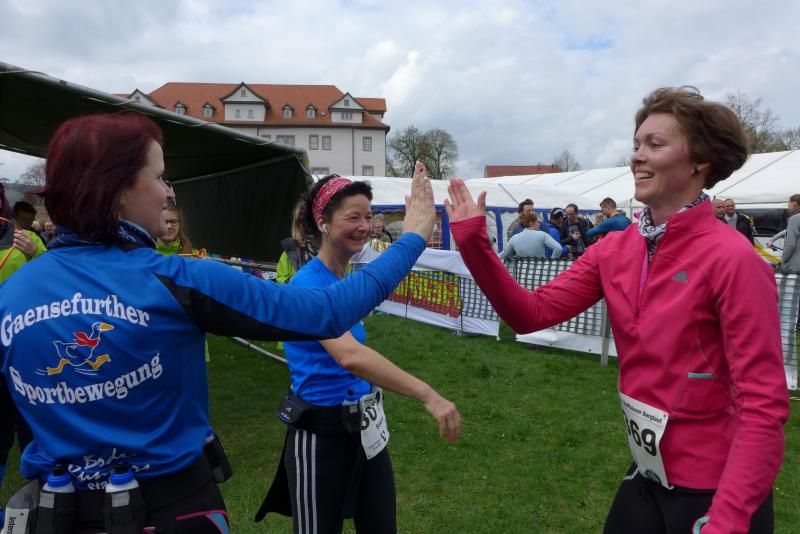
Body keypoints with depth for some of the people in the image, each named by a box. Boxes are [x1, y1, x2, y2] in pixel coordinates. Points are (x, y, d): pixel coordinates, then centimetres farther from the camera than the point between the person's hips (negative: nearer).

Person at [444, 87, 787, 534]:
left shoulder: (732, 259, -21)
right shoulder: (614, 250, -2)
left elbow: (764, 405, -20)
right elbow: (533, 313, -6)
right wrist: (473, 243, -15)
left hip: (718, 491, -6)